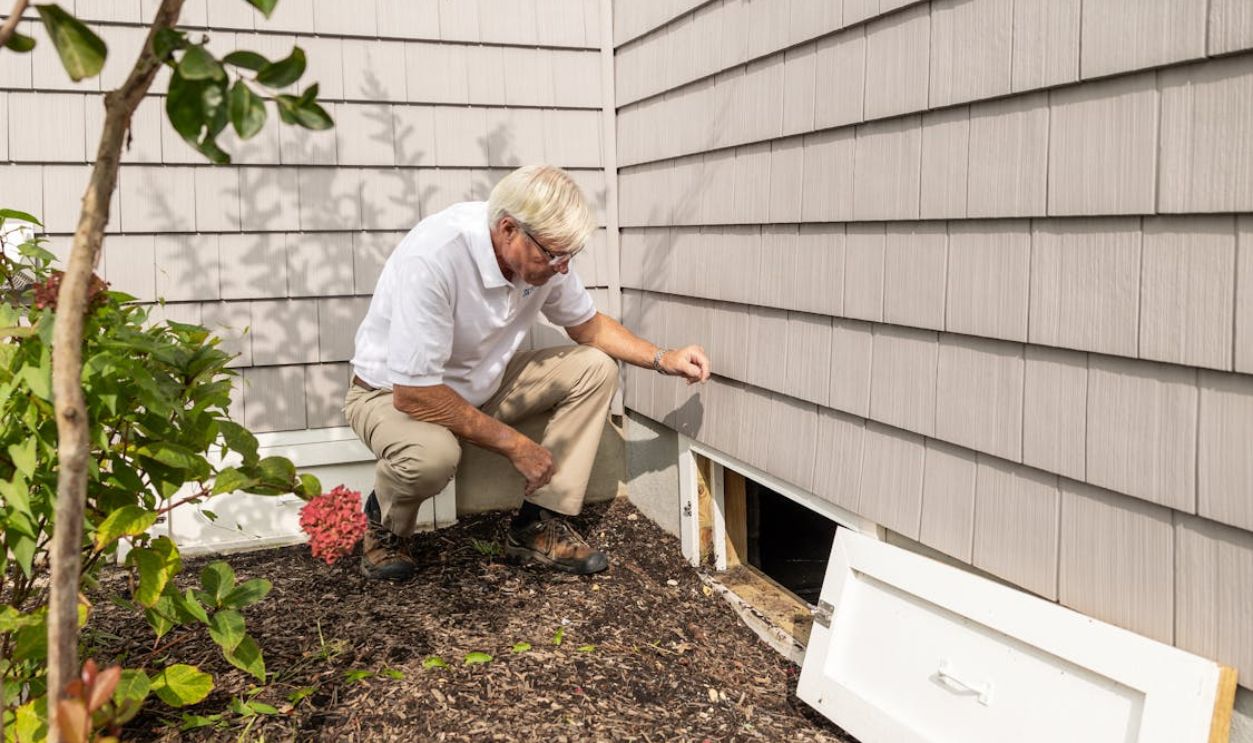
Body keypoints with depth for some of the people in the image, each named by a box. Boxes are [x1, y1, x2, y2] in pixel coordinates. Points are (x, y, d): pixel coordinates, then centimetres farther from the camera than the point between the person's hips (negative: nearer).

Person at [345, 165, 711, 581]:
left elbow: (588, 326, 5)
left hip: (481, 384, 7)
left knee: (595, 368, -8)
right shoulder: (434, 257, -35)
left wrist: (663, 359, -10)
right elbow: (414, 394, -33)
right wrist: (514, 445, -26)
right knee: (433, 453, -39)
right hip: (393, 393, -6)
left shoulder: (543, 253, -14)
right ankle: (386, 524, -2)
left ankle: (537, 525, -5)